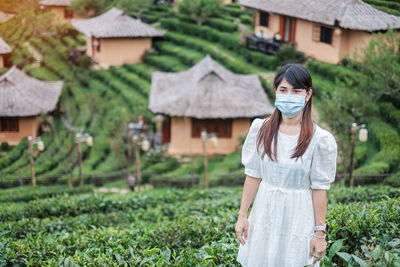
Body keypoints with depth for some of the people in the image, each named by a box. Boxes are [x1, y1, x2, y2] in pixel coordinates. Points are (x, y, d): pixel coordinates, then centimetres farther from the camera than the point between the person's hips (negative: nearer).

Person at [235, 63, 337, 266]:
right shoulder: (260, 129, -1)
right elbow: (253, 175, 3)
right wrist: (242, 216, 3)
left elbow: (319, 189, -9)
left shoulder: (320, 140, -11)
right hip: (264, 214, 3)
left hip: (298, 218, -3)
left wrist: (320, 233, -7)